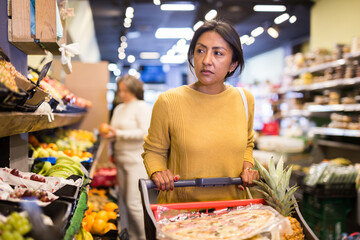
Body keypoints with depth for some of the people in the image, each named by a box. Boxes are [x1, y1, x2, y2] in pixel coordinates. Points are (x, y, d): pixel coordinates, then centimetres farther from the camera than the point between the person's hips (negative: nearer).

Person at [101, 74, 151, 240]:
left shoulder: (142, 107, -7)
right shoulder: (119, 109, 17)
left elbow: (145, 133, -17)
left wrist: (119, 134, -18)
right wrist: (108, 134, 0)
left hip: (137, 160, -8)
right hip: (121, 160, 8)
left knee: (134, 204, -9)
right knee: (126, 201, 11)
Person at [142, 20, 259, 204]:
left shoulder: (244, 99, 4)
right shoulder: (168, 102, -8)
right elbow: (153, 150, 6)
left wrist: (247, 166, 4)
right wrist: (157, 172, -12)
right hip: (179, 208, -3)